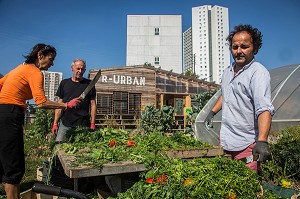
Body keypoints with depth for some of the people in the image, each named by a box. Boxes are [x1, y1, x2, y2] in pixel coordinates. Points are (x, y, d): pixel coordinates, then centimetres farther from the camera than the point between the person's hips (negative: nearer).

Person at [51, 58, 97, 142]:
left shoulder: (89, 84, 5)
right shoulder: (64, 83, 12)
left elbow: (93, 104, 3)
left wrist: (92, 124, -4)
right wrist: (55, 123, 6)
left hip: (82, 125, -2)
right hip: (65, 124, 2)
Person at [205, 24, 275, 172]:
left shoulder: (258, 73, -15)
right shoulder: (228, 71, 9)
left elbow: (264, 109, -26)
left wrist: (262, 141, -36)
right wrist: (213, 112, 21)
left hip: (246, 145, -7)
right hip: (224, 140, 7)